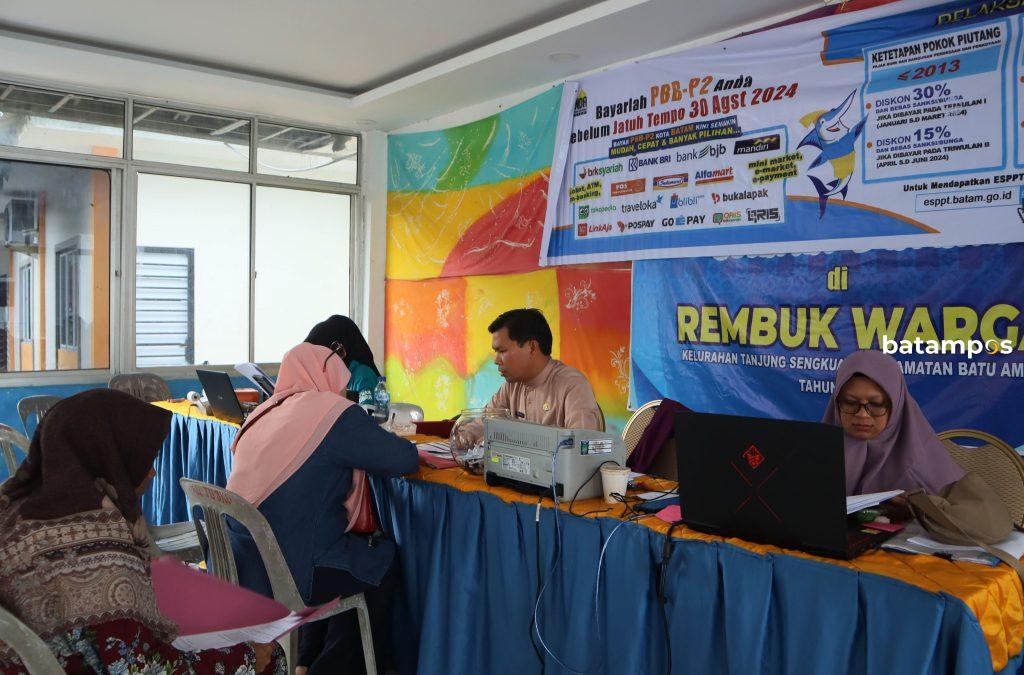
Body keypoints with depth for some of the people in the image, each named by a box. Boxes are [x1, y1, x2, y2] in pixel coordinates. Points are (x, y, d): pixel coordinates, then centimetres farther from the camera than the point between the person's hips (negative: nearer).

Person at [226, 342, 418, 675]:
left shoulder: (266, 411, 8)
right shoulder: (334, 412, -15)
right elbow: (405, 460, -11)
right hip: (283, 577, -8)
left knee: (360, 546, 28)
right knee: (385, 556, 17)